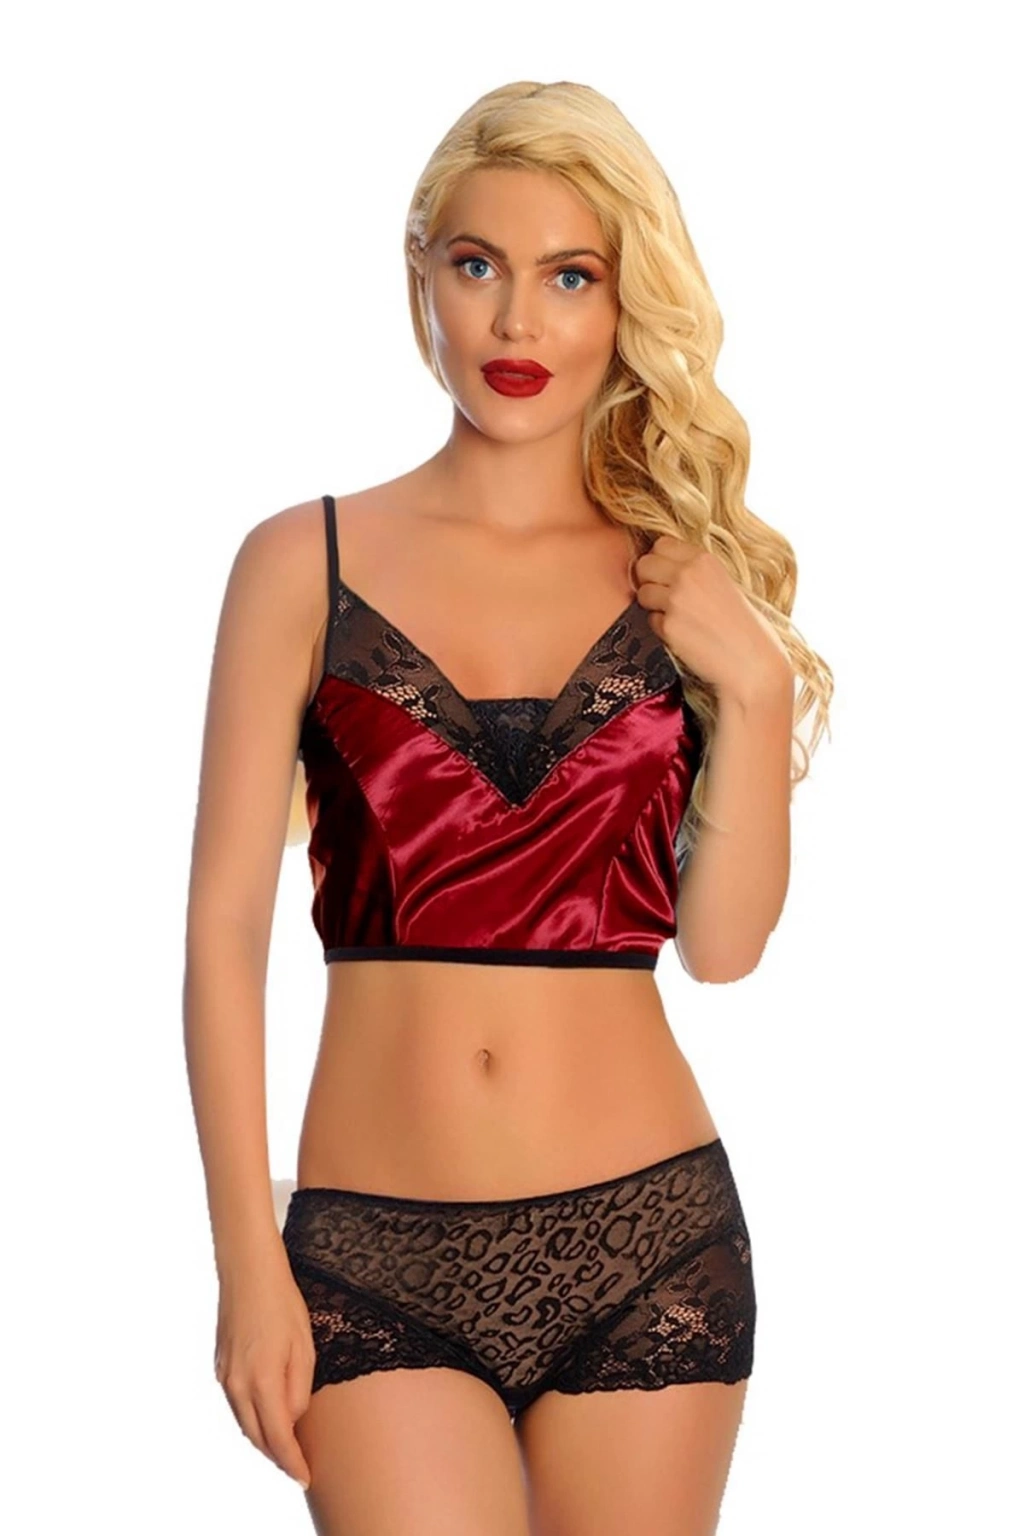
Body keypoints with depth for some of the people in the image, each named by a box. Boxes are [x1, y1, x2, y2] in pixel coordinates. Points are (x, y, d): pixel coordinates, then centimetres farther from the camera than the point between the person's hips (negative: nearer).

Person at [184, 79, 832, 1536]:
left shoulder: (686, 583, 7)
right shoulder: (307, 561, 2)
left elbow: (724, 943, 2)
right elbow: (226, 924, -1)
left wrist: (755, 686, -9)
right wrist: (247, 1264, -5)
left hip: (646, 1243, 2)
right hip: (376, 1252, -1)